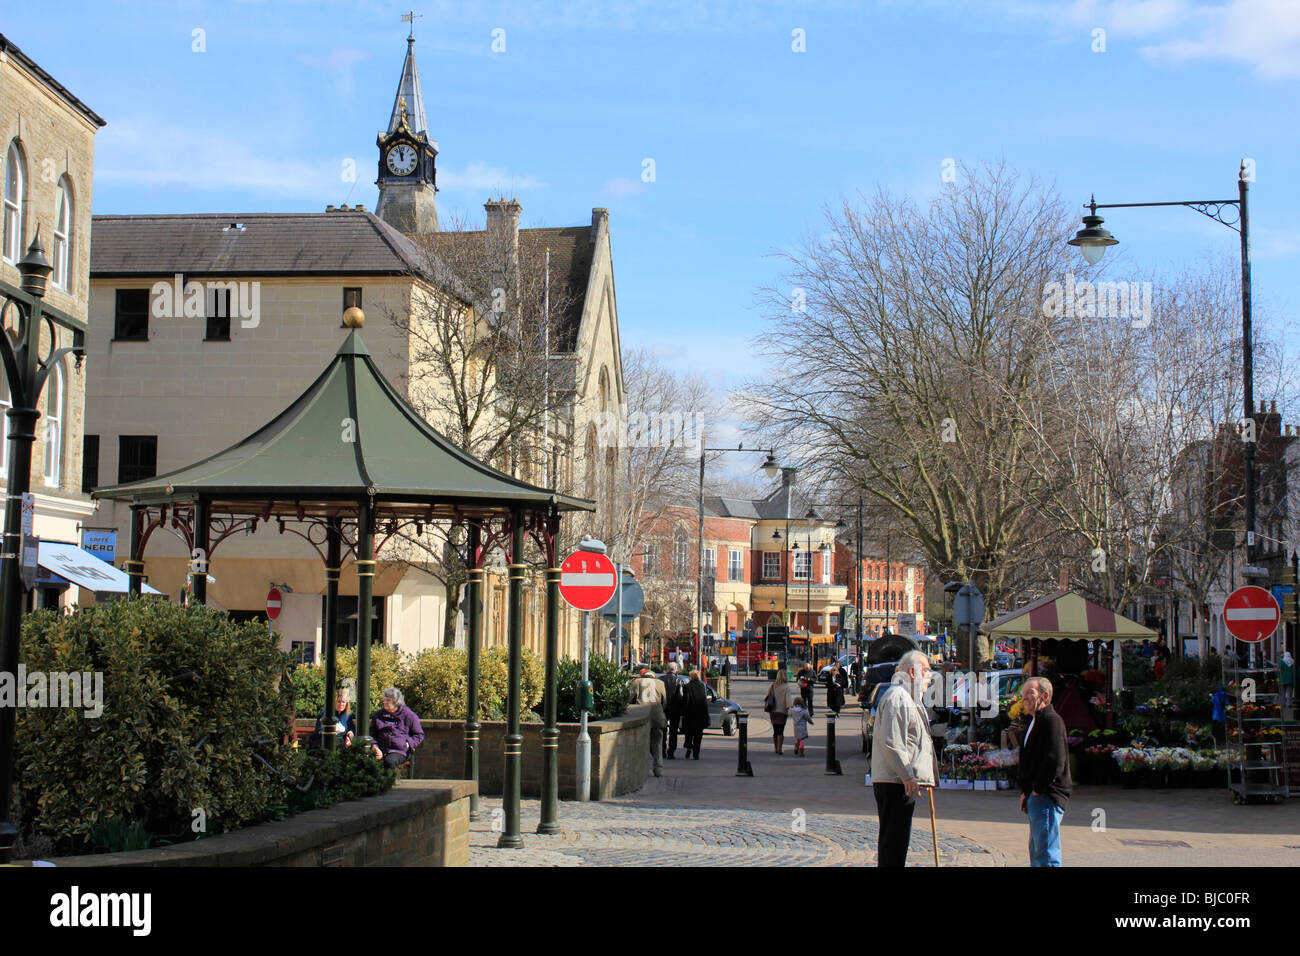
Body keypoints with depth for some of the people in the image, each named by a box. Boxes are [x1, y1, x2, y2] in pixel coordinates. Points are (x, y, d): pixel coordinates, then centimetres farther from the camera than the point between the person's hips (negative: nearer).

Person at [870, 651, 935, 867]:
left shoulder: (907, 697, 22)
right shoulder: (897, 697, -13)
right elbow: (890, 742, -22)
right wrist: (907, 776, -23)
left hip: (903, 782, 11)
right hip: (895, 783, -11)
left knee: (897, 841, 14)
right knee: (894, 841, -7)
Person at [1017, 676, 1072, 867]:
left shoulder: (1052, 720, -14)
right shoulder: (1035, 722, 19)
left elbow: (1055, 761, -23)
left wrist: (1037, 790, -17)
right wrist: (1025, 792, 16)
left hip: (1047, 798, -11)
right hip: (1036, 797, 11)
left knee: (1046, 854, -11)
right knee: (1036, 851, 15)